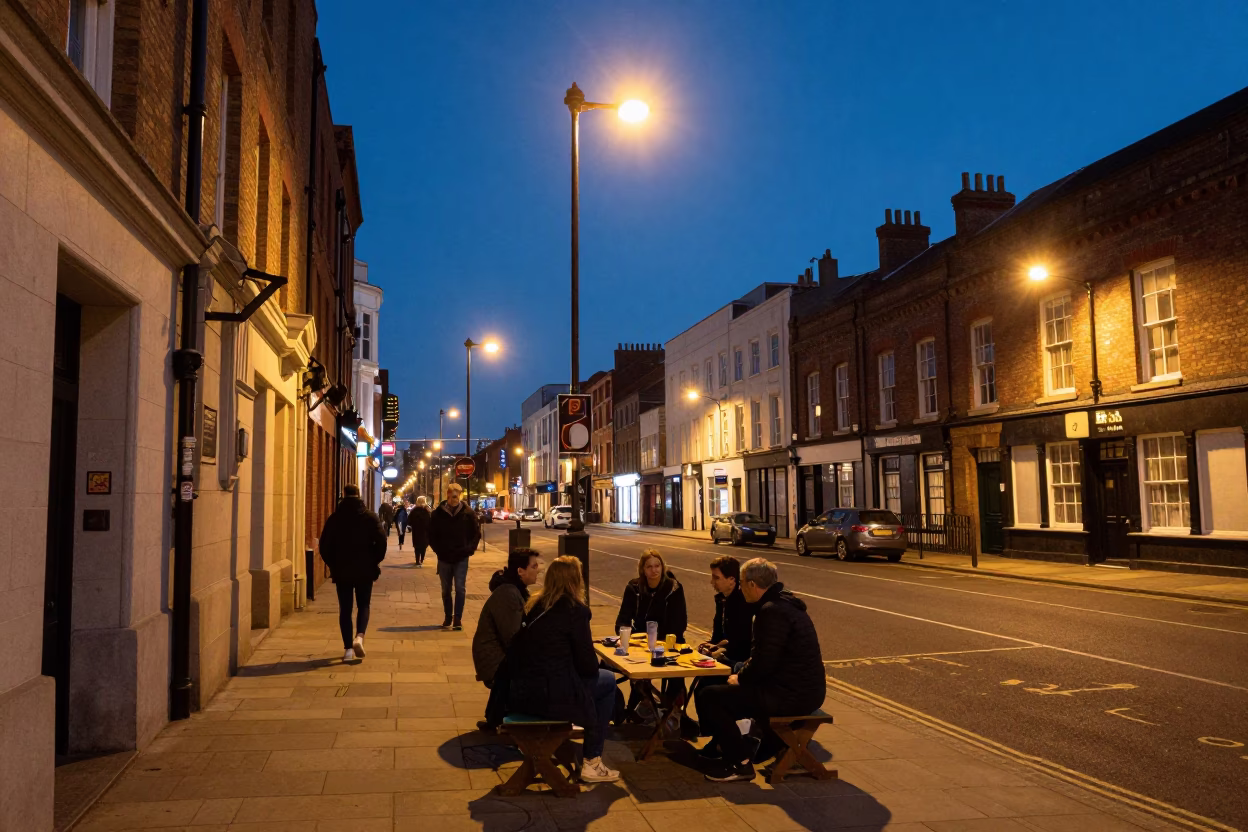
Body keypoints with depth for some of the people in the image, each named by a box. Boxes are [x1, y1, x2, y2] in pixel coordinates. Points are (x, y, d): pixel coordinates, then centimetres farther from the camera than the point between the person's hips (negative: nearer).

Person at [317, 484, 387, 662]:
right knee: (363, 605, 13)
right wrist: (374, 562, 5)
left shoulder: (334, 518, -1)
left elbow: (324, 545, -1)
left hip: (341, 571, 0)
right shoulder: (370, 517, -3)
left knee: (345, 609, 8)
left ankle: (348, 649, 4)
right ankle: (359, 637, -11)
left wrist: (333, 564, 12)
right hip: (365, 571, 0)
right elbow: (381, 541, -9)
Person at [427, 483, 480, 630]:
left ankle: (458, 619, 3)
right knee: (446, 590, 12)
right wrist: (438, 550, -1)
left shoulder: (468, 513, -4)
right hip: (444, 558, 2)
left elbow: (476, 533, 3)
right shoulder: (438, 513, -2)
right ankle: (448, 618, 24)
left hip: (461, 558, -2)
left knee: (460, 589, -4)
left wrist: (469, 550, -6)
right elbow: (431, 534, 8)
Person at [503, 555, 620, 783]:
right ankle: (592, 763, 17)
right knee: (607, 681, 15)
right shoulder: (575, 610, -12)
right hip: (551, 697, -7)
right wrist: (596, 668, 13)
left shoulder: (533, 605, 9)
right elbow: (587, 664, -10)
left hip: (520, 695, 7)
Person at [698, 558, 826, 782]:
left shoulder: (772, 611, -20)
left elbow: (763, 662, -23)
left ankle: (740, 764, -3)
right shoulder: (786, 604, 13)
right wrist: (744, 676, 10)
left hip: (791, 696, -11)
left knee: (708, 698, -10)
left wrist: (740, 679, -5)